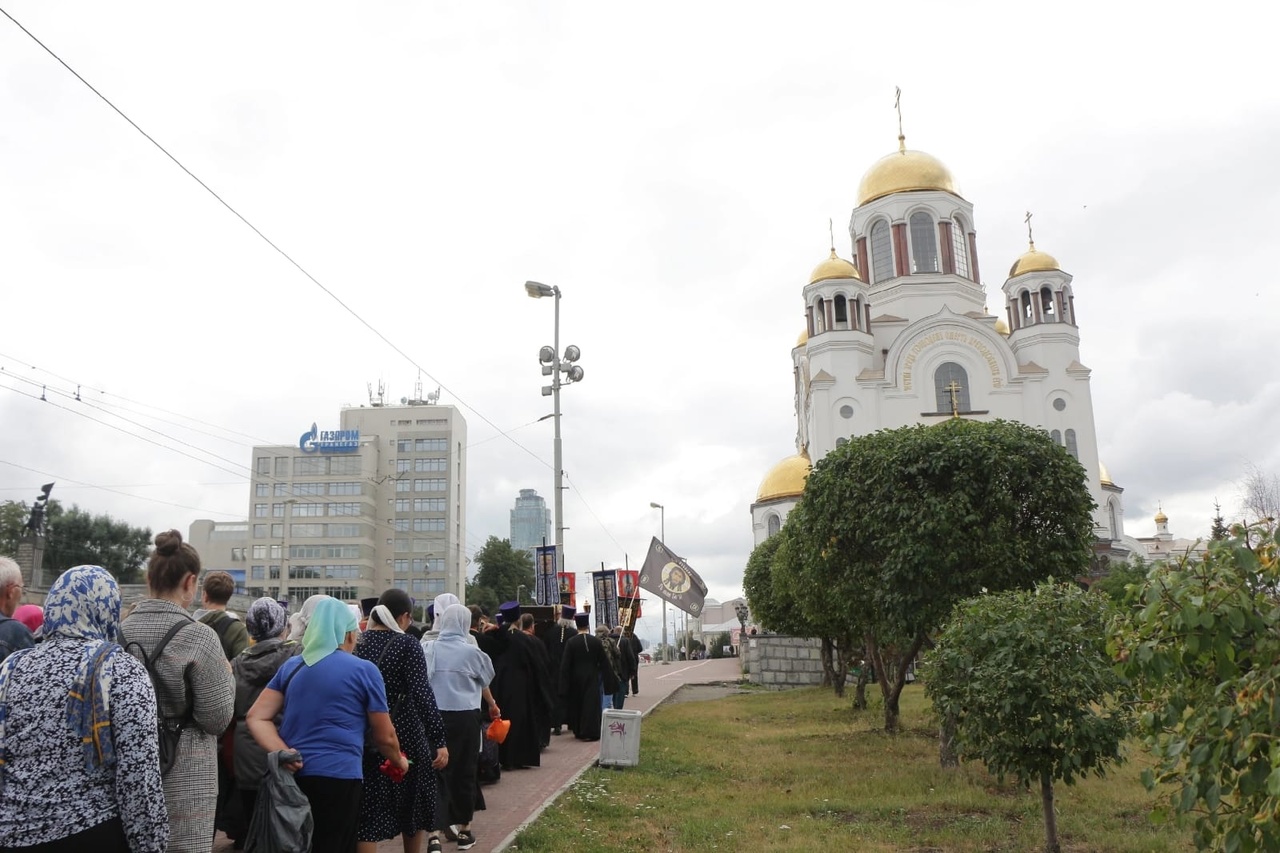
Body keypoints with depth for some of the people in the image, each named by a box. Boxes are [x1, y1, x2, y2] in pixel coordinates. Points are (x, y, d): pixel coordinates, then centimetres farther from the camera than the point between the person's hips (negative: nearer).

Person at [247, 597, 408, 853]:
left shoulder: (290, 667, 11)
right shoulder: (364, 670, -4)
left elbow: (256, 718, 4)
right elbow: (384, 737, 2)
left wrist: (283, 753, -6)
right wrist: (399, 761, 20)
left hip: (292, 775, 6)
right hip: (338, 777, -5)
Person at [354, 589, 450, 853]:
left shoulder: (356, 643, 2)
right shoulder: (407, 644, -10)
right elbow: (422, 693, -19)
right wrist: (439, 740, -19)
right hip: (403, 734, -3)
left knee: (368, 810, 4)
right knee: (412, 804, 18)